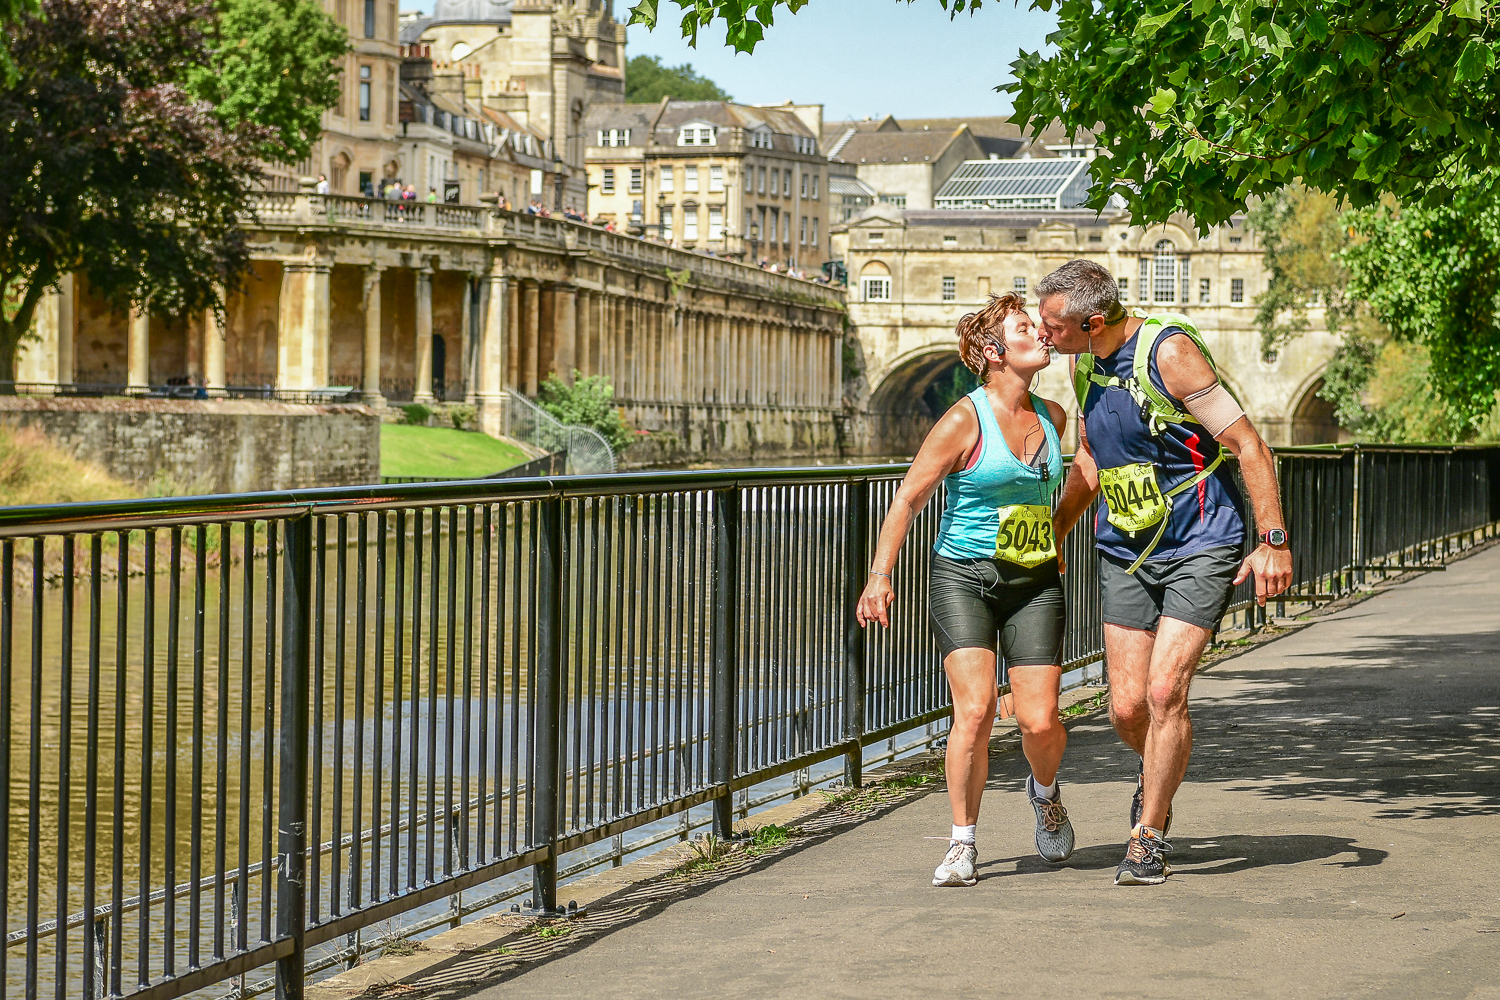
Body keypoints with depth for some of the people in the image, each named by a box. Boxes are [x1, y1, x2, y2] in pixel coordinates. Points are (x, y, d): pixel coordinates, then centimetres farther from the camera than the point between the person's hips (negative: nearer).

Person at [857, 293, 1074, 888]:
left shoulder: (1052, 416, 7)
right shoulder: (964, 421, -10)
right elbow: (909, 499, -8)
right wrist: (880, 576, -14)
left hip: (1034, 582, 4)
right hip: (963, 577, -4)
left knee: (1040, 721, -5)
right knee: (975, 711, -17)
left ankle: (1045, 793, 30)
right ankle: (962, 844, -2)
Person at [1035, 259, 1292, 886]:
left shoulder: (1169, 352, -18)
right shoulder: (1084, 364, 5)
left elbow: (1248, 445, -17)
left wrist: (1273, 542, -22)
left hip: (1201, 549, -6)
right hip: (1125, 553, 6)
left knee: (1164, 693, -14)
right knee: (1127, 708, -1)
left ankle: (1148, 839, 1)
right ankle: (1159, 773, 33)